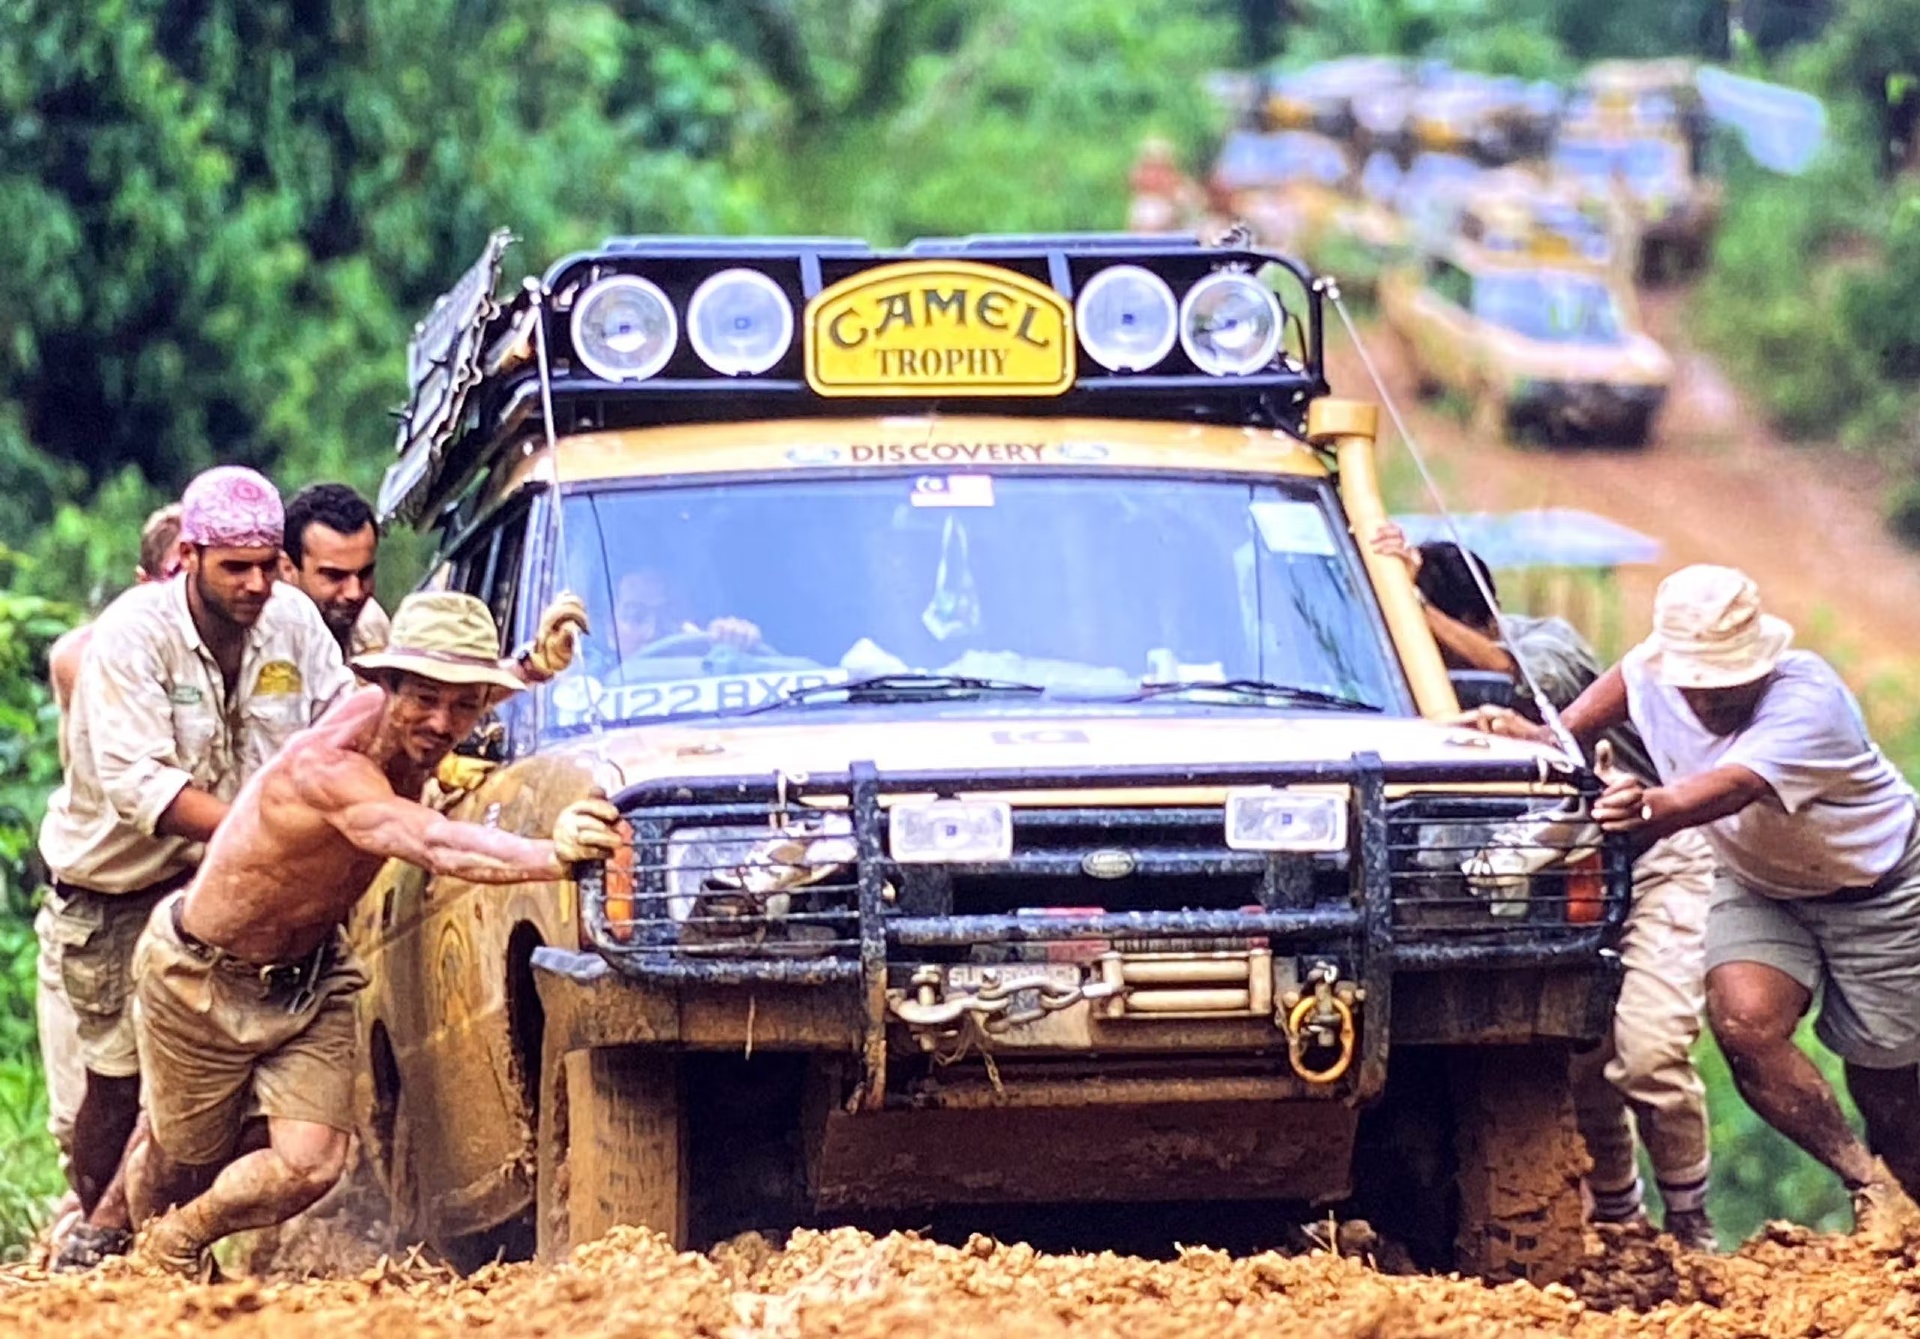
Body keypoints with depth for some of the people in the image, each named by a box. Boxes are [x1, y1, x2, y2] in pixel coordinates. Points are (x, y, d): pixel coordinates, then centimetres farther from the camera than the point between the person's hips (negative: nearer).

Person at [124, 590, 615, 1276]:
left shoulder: (398, 720, -17)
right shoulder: (327, 766, -38)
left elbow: (471, 696, 10)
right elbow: (435, 845, -56)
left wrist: (534, 666, -11)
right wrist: (552, 855, -72)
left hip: (309, 978, 6)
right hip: (200, 980, -6)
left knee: (310, 1167, -9)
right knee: (188, 1159, 14)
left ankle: (182, 1237, 21)